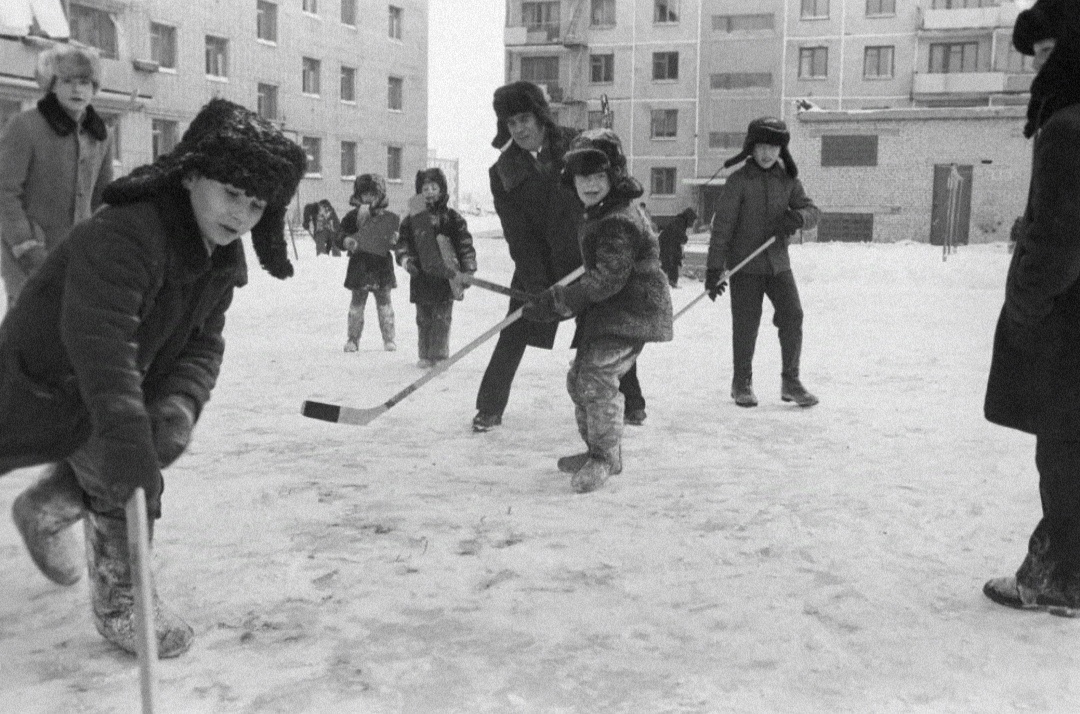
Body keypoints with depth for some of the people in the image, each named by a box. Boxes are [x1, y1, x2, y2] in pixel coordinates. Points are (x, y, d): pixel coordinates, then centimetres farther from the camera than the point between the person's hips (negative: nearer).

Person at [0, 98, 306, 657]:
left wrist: (178, 406, -26)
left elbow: (202, 345, -8)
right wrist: (125, 433, -51)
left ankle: (45, 509, 49)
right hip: (46, 376, -8)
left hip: (124, 384, 8)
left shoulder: (222, 262, -7)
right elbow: (98, 337, -44)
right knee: (127, 481, -10)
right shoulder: (124, 234, -34)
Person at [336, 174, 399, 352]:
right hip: (359, 266, 0)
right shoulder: (353, 217, 2)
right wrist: (347, 241, -21)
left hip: (382, 266, 0)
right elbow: (338, 238, 1)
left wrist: (395, 240, -17)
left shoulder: (391, 218, 4)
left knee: (384, 303, 6)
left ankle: (389, 339, 14)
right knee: (357, 303, 4)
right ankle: (352, 339, 12)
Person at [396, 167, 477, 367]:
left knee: (442, 318, -2)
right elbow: (403, 241, 11)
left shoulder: (452, 218, 1)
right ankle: (425, 356, 19)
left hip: (445, 276, -3)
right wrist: (405, 258, -8)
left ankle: (439, 356, 4)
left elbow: (465, 245, 2)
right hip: (421, 276, 3)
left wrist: (467, 271, -3)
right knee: (423, 319, 10)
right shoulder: (412, 219, 8)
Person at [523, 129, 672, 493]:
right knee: (578, 377, 14)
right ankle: (598, 449, 29)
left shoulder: (618, 222, -21)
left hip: (631, 312, -11)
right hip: (606, 312, 11)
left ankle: (605, 458, -4)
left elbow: (607, 278, -26)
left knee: (597, 377, -19)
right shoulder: (598, 215, 13)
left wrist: (556, 301, -23)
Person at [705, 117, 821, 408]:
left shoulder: (788, 179, 6)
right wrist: (714, 269, -13)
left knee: (793, 317, -2)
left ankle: (790, 381, 11)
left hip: (778, 263, 4)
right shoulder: (739, 180, -8)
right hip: (745, 265, -4)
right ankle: (742, 383, 19)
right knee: (746, 325, 2)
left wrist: (797, 217, -20)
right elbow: (722, 226, -10)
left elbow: (813, 211, 5)